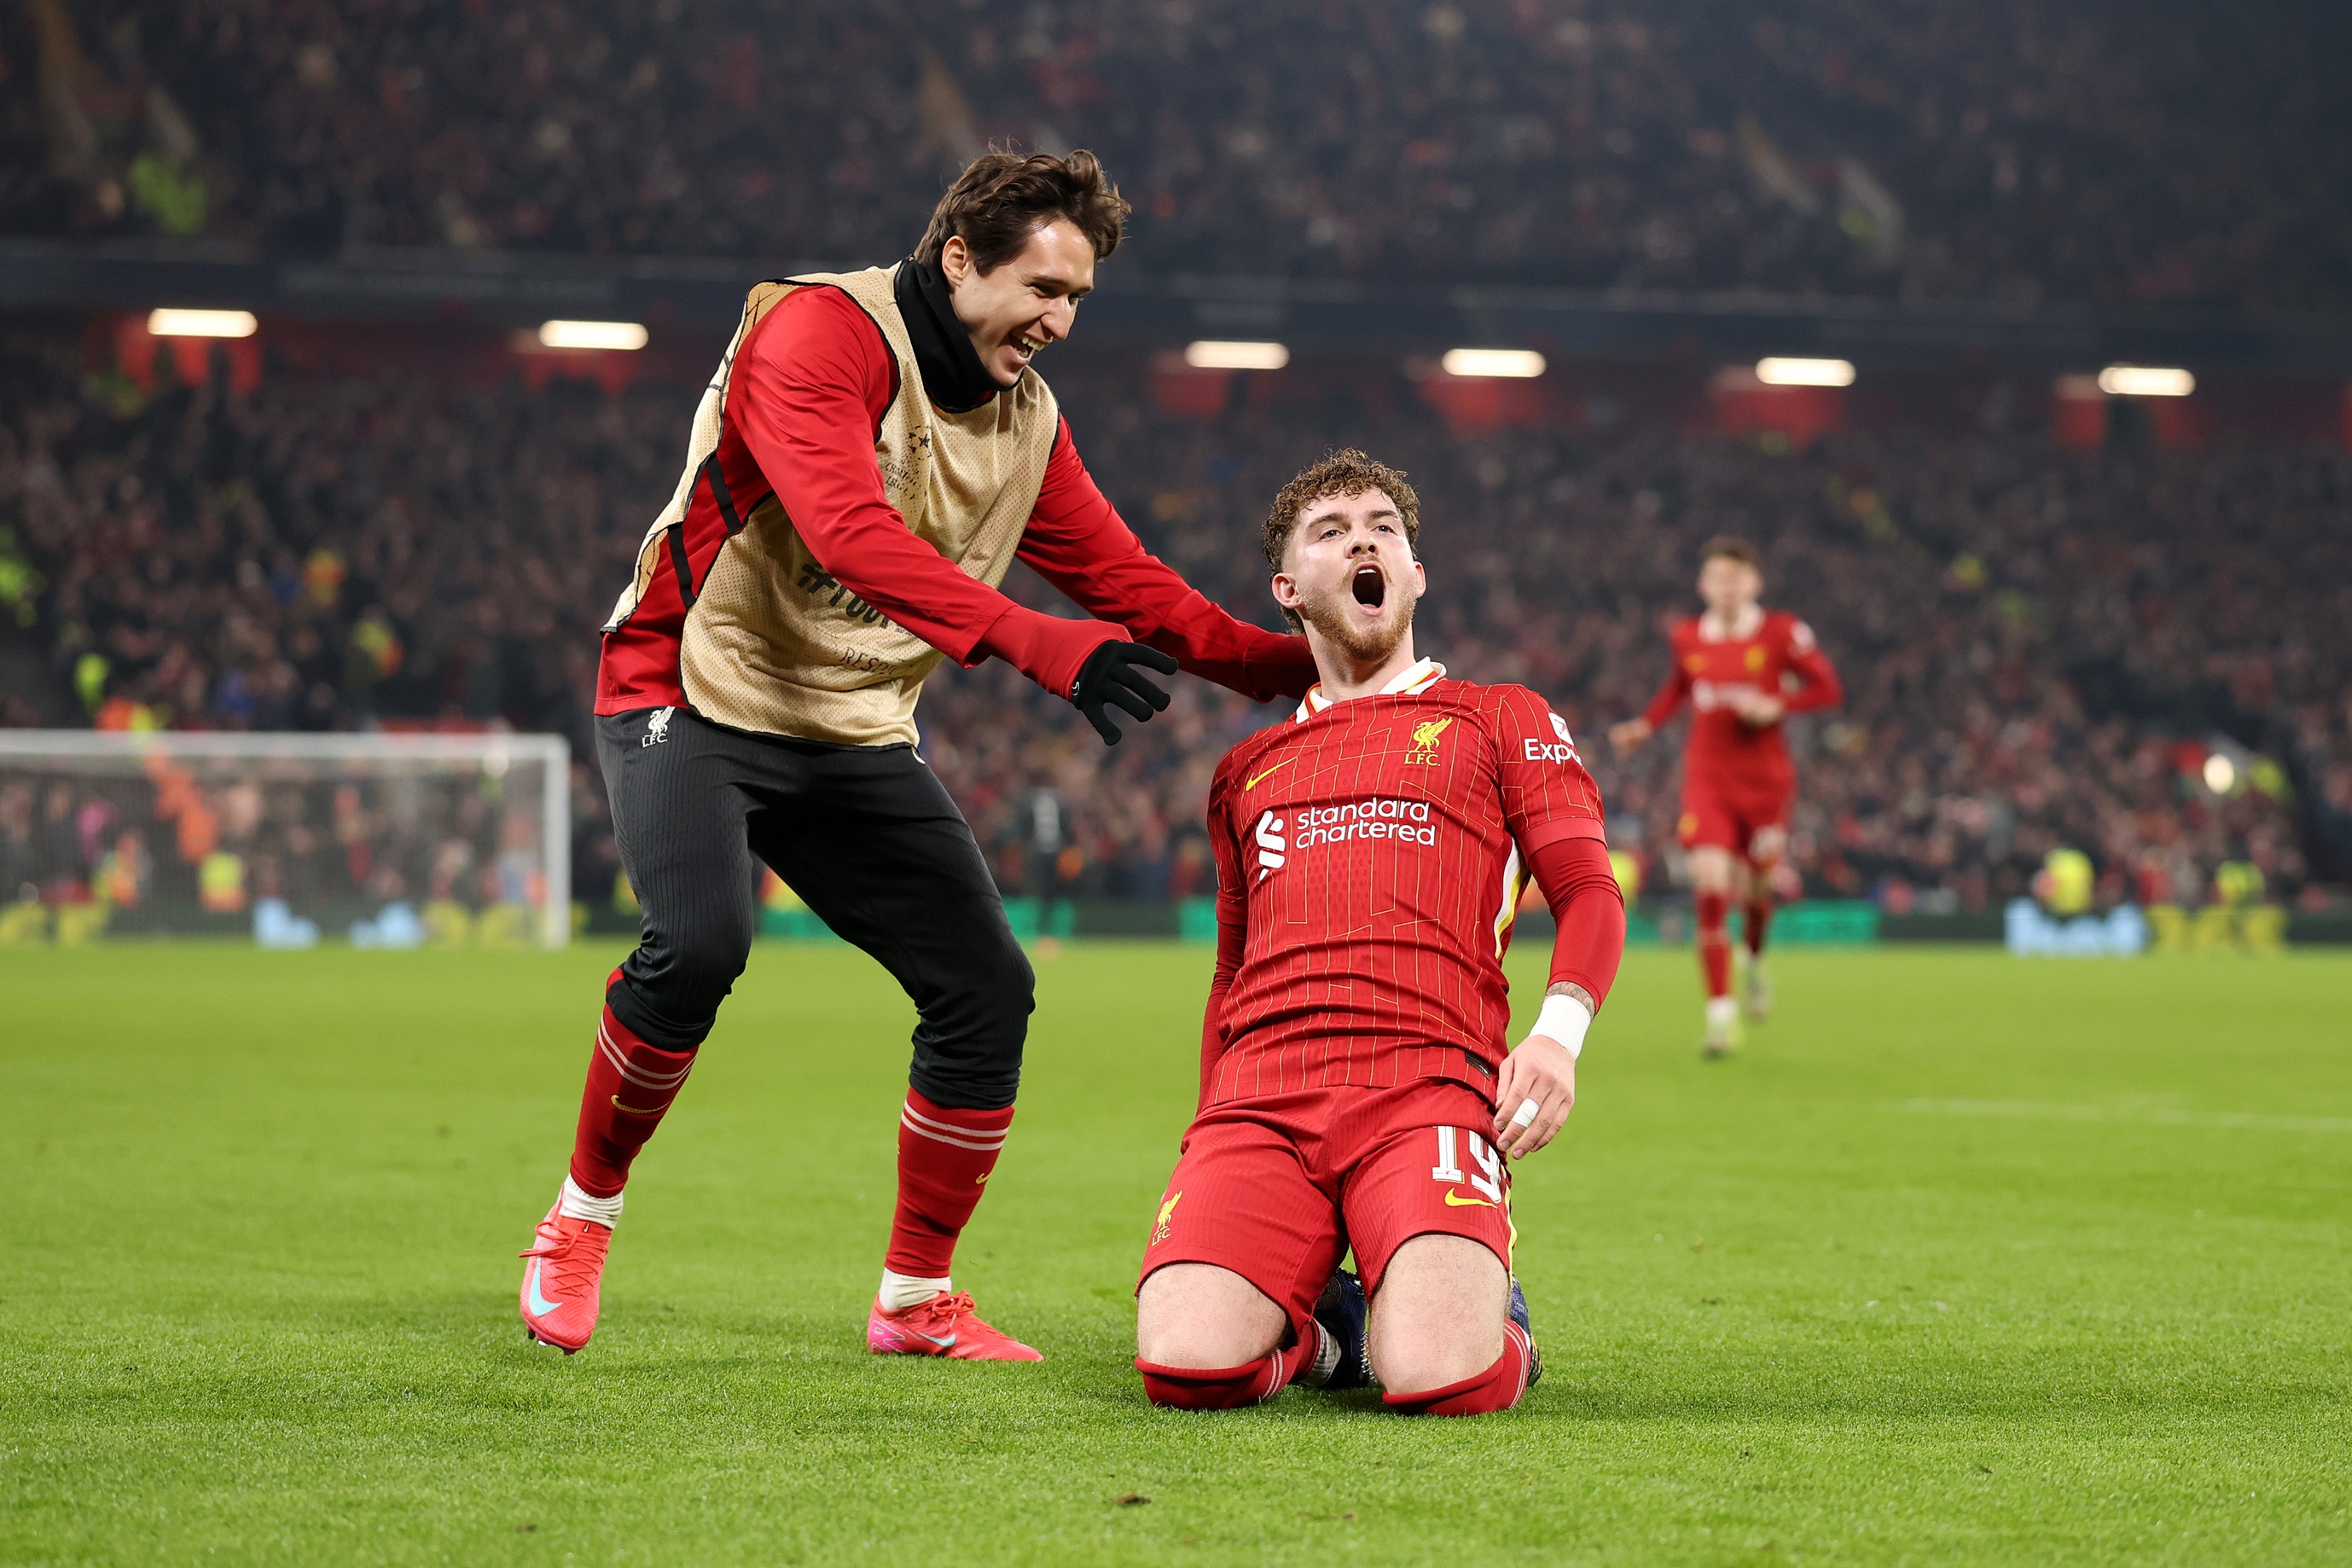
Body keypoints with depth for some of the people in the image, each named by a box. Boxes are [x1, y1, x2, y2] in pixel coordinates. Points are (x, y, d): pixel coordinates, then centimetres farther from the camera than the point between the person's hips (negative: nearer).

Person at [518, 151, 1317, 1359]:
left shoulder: (1026, 420, 6)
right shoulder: (818, 333, -18)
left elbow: (1126, 582, 11)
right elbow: (851, 533, -34)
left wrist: (1298, 666, -2)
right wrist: (1039, 645, -43)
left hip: (857, 739, 7)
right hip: (697, 699, -7)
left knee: (988, 986, -3)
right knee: (699, 940, -30)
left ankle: (916, 1300, 13)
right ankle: (582, 1216, -6)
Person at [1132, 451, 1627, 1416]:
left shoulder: (1500, 720, 20)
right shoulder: (1248, 771, 30)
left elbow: (1589, 893, 9)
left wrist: (1557, 1029, -11)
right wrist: (1209, 1142, 21)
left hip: (1426, 1083, -3)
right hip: (1260, 1094, 3)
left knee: (1442, 1381, -30)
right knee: (1186, 1366, -26)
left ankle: (1489, 1315, 7)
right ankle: (1320, 1327, 8)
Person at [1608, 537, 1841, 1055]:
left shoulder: (1781, 632, -7)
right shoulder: (1685, 637, 2)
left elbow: (1829, 689, -3)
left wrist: (1774, 706, -18)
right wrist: (1645, 726, 8)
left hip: (1765, 778, -1)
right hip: (1707, 781, 1)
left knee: (1756, 887, 7)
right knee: (1711, 886, -15)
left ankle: (1755, 959, 44)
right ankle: (1720, 1012, -12)